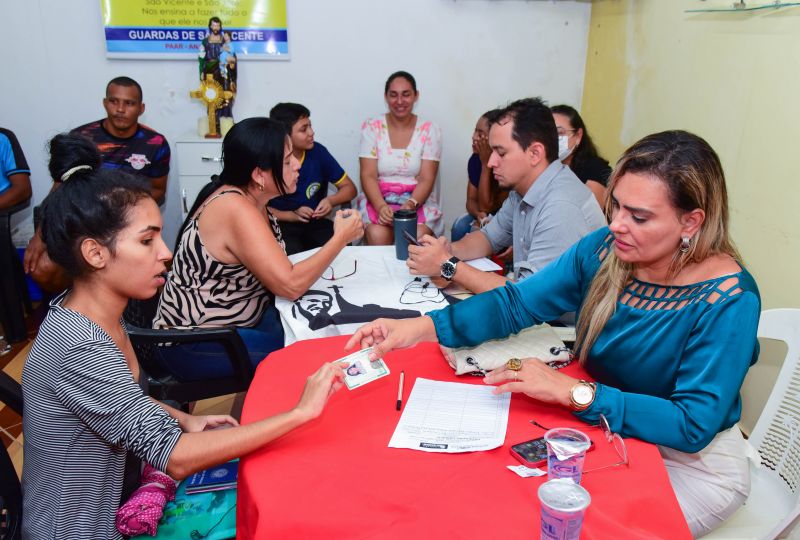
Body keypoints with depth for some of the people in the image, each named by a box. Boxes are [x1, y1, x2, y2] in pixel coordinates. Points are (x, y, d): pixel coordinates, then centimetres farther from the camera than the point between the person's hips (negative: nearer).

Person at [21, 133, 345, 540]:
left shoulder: (89, 314, -5)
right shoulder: (78, 348, -31)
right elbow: (174, 456, -30)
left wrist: (183, 420, -4)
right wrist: (302, 411, -30)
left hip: (109, 500, 7)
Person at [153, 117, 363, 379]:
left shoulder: (252, 200, 2)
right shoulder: (236, 210, -26)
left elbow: (277, 270, -1)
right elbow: (290, 285, -29)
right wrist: (341, 238, -19)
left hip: (239, 319, 8)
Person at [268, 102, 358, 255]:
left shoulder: (317, 151, -3)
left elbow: (349, 188, 6)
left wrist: (330, 200, -15)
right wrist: (292, 215, -18)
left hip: (315, 222, 3)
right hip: (282, 224, -3)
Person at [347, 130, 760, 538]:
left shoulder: (728, 302, -25)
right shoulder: (603, 250, -11)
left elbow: (693, 427, -28)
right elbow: (516, 303, -10)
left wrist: (572, 391, -35)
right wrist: (424, 327, -25)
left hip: (692, 463, -4)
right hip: (604, 430, 4)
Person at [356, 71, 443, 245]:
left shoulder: (430, 130, 2)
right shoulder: (371, 127, 2)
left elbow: (426, 179, -5)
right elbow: (368, 175, -5)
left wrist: (410, 204, -25)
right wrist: (381, 206, -24)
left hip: (418, 200, 0)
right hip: (378, 199, 0)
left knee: (417, 237, -31)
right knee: (378, 235, -31)